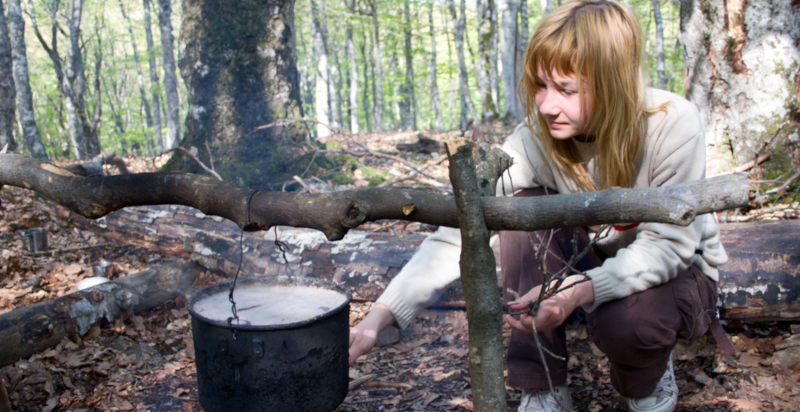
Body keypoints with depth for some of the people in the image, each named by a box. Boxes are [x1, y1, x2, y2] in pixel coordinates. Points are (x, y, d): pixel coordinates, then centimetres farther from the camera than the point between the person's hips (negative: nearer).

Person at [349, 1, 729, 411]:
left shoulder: (673, 125, -28)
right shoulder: (536, 138, -21)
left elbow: (668, 245, -27)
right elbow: (461, 231, -27)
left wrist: (580, 291, -44)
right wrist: (380, 315, -37)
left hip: (677, 272, -3)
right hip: (596, 263, 3)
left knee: (625, 321, -37)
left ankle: (647, 379, 4)